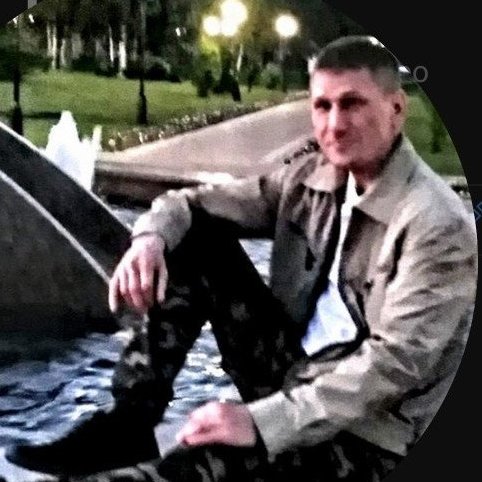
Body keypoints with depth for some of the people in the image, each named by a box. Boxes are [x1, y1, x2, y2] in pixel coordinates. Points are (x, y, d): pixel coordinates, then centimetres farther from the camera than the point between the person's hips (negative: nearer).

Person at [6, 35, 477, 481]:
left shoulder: (439, 226, -20)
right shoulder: (313, 177, 0)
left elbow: (396, 363, -27)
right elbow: (196, 204, 5)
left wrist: (262, 422, -32)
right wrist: (151, 235, -19)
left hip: (362, 436, -7)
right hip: (289, 370, 7)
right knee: (194, 237, -6)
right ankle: (128, 423, -7)